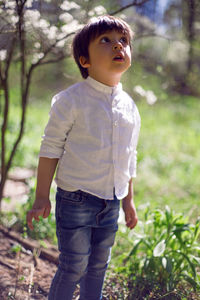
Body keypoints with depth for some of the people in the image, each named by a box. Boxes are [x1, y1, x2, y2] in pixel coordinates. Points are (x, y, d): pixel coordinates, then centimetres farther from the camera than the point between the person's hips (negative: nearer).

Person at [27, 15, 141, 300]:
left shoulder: (129, 107, 7)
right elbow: (50, 149, -8)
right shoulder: (71, 100, -11)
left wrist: (128, 200, 18)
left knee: (98, 266, 17)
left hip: (111, 204, 6)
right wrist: (42, 198, -9)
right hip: (76, 200, -5)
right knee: (73, 267, 1)